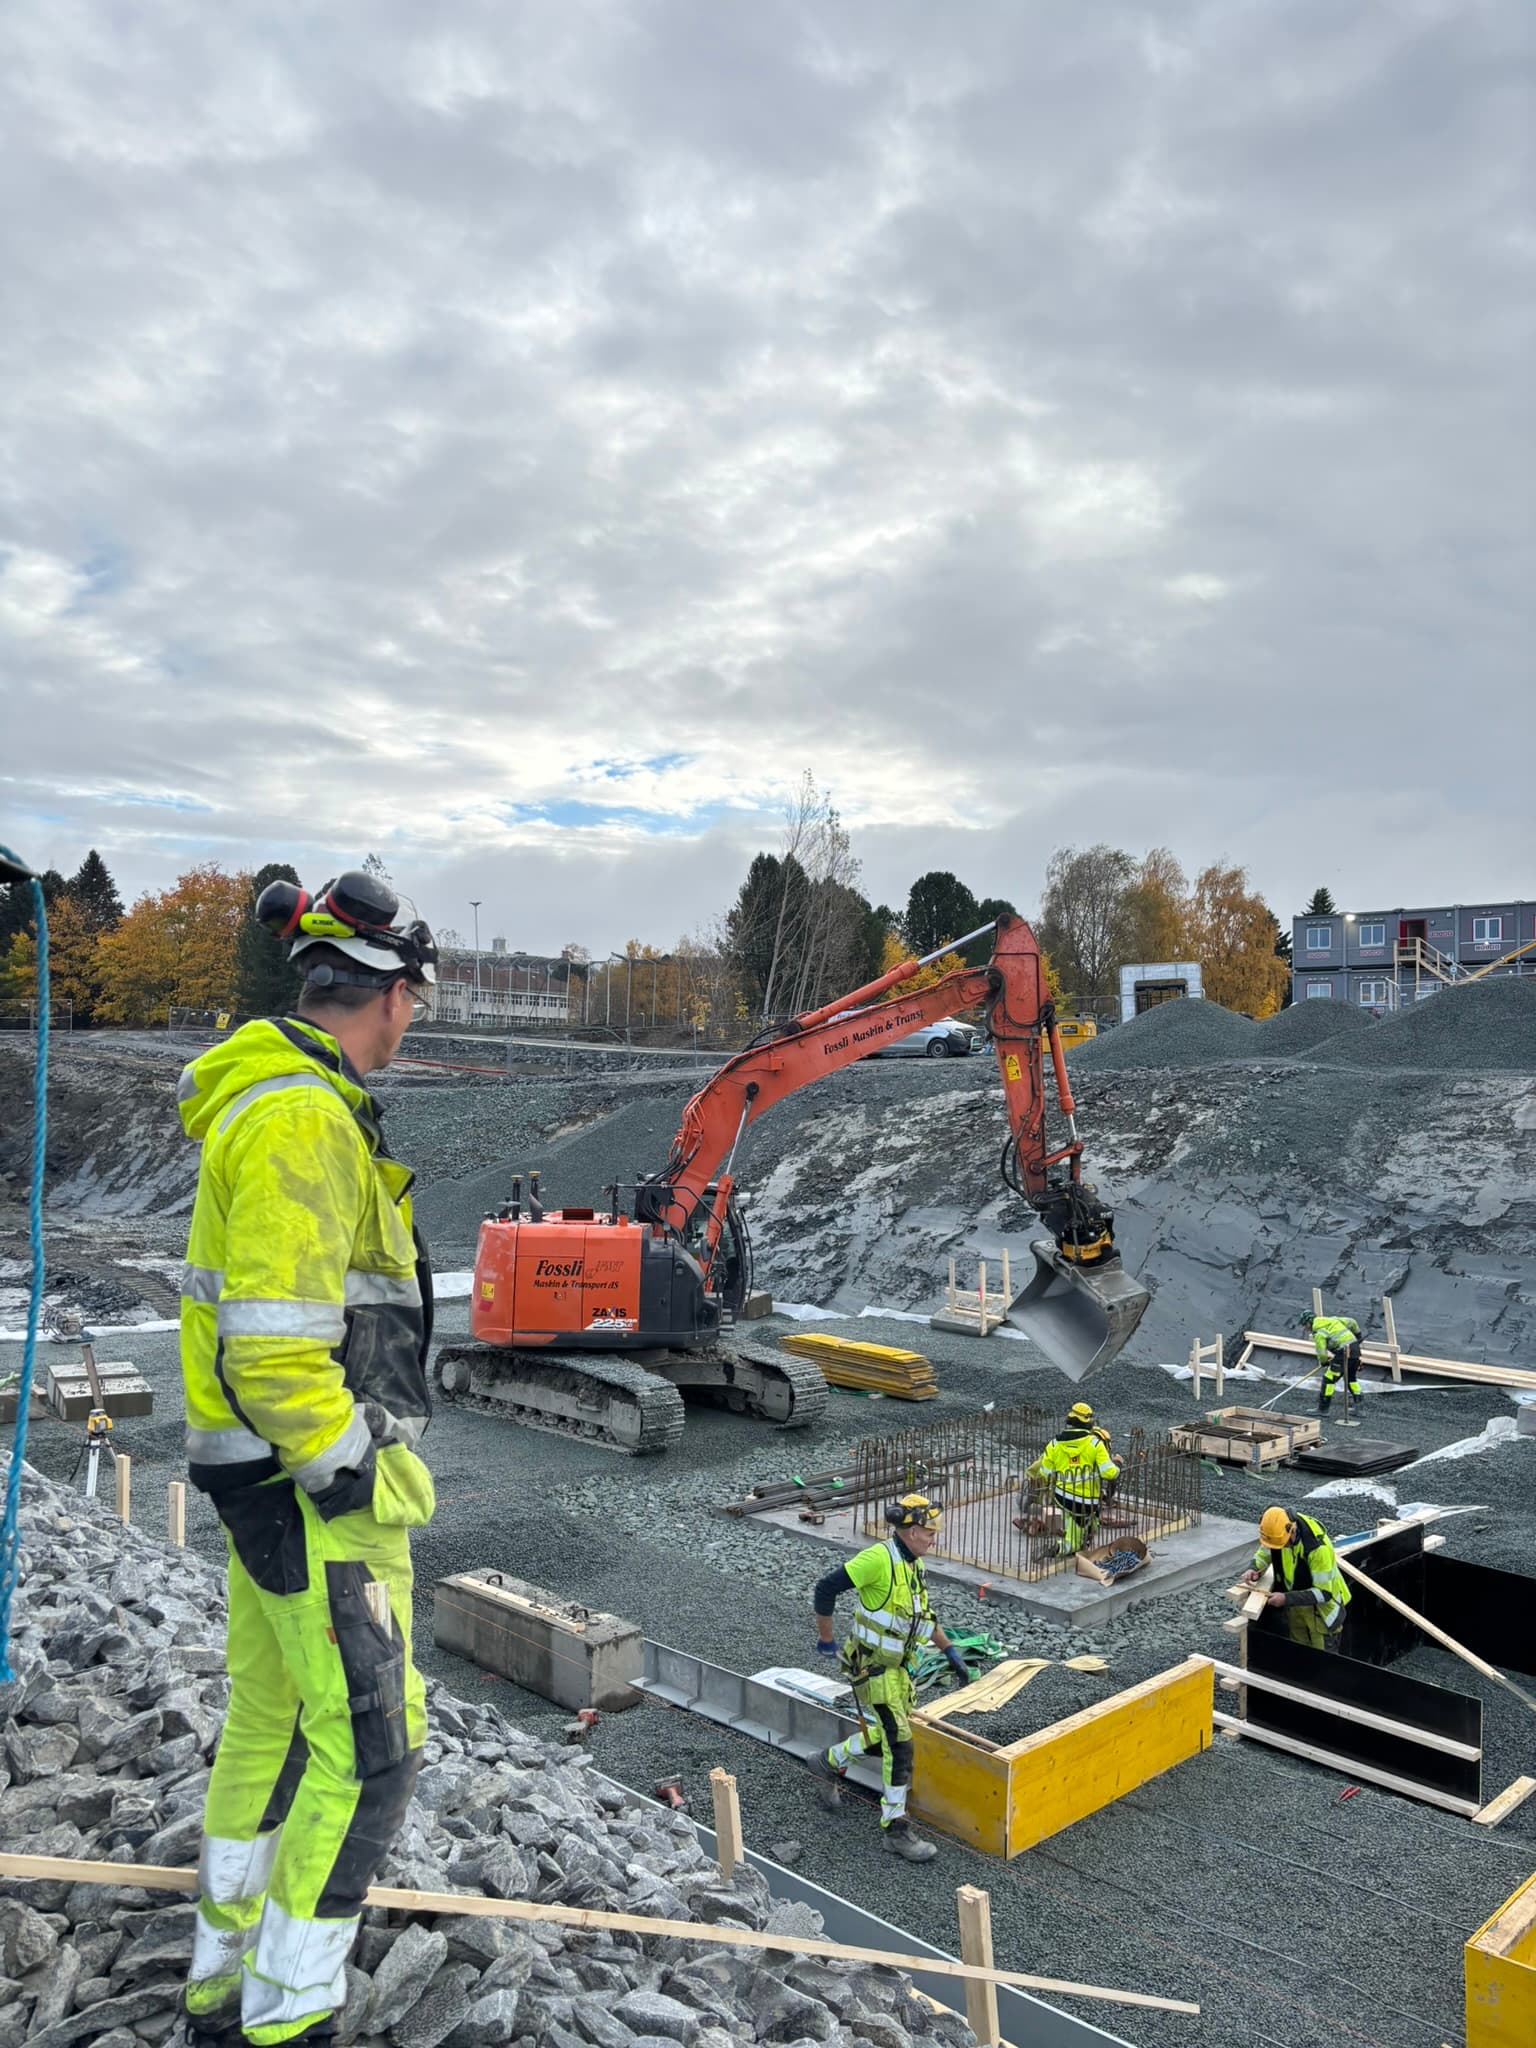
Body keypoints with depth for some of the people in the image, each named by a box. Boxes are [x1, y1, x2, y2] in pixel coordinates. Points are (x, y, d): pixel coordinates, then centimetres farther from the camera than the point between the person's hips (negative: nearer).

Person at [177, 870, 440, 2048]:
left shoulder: (274, 1090, 11)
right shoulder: (304, 1117, -22)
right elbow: (275, 1350, -27)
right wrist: (366, 1482, -17)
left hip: (266, 1469, 11)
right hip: (317, 1483, -11)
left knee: (267, 1722, 21)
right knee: (370, 1749, 1)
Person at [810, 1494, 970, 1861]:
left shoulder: (913, 1564, 6)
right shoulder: (880, 1558, -24)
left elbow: (924, 1615, 19)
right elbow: (826, 1588, -24)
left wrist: (951, 1652, 15)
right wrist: (825, 1639, -14)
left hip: (897, 1666, 9)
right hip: (873, 1668, -9)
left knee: (884, 1734, 20)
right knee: (899, 1745, -6)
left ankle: (832, 1761, 42)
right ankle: (895, 1829, 5)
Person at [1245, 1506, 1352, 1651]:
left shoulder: (1318, 1548, -37)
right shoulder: (1277, 1529, -20)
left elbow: (1324, 1593, -30)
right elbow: (1264, 1552, 1)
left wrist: (1287, 1598, -36)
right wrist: (1254, 1569, -19)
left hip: (1322, 1606, -6)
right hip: (1296, 1601, 6)